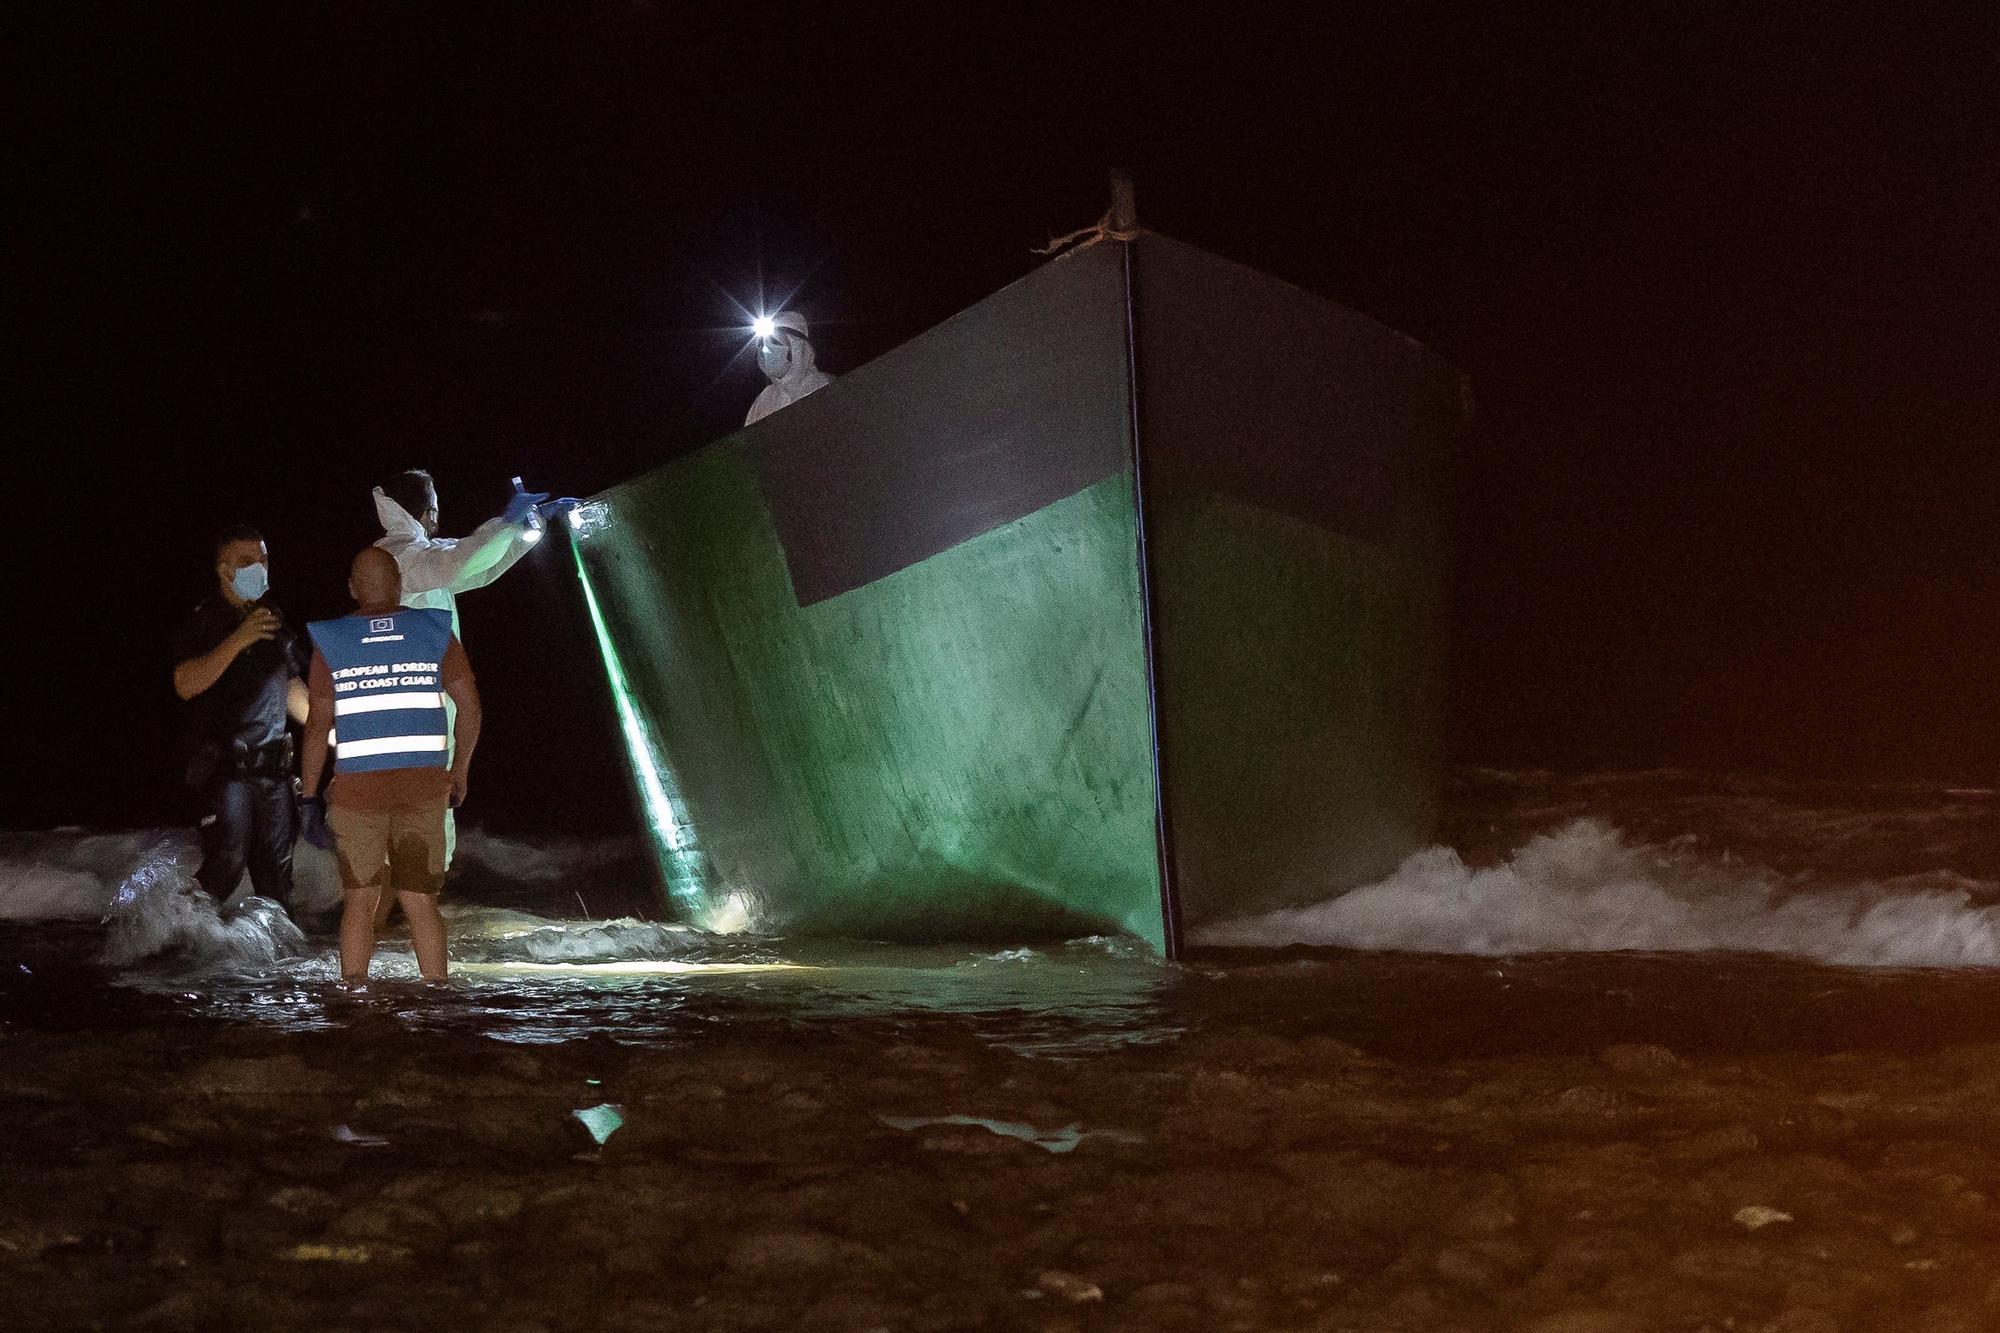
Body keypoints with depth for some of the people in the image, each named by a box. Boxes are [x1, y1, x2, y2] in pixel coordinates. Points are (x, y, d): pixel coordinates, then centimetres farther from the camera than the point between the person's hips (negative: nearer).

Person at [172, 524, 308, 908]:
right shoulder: (204, 622, -5)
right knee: (226, 864, -14)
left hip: (274, 765, 6)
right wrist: (239, 639, -24)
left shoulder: (274, 620, 15)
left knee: (276, 869, 6)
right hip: (227, 766, -6)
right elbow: (186, 685, -21)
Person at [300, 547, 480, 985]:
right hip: (424, 784, 1)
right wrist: (459, 772, 12)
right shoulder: (433, 631, 3)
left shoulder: (330, 641, 1)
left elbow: (318, 724, -2)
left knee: (360, 902, 6)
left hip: (357, 786, -1)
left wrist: (309, 794, 4)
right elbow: (470, 706, 1)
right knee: (420, 900, 7)